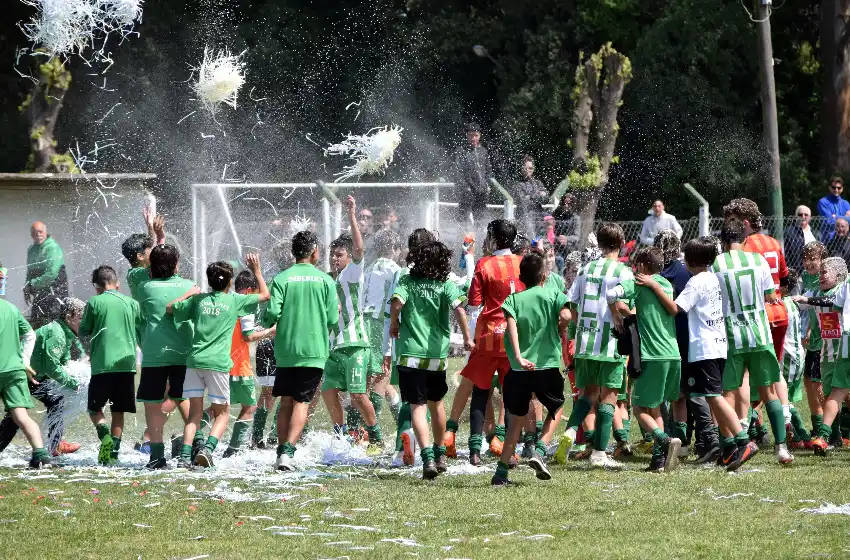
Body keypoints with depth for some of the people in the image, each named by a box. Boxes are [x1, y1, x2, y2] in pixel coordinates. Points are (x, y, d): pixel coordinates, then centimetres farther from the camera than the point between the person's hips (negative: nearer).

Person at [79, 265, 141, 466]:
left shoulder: (94, 303, -1)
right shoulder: (132, 303, 7)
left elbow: (83, 332, 7)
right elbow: (141, 334, 12)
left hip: (102, 364, -3)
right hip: (126, 363, 3)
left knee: (94, 407, 10)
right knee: (118, 411, 9)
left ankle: (105, 435, -17)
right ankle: (114, 452, 3)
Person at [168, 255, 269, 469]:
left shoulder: (199, 299, 12)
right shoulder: (235, 300, 6)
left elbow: (169, 308, 20)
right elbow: (265, 295, 18)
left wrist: (189, 293, 32)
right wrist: (256, 270, 28)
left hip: (195, 361, 3)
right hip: (218, 363, -3)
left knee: (195, 412, 7)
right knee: (222, 413, 8)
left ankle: (185, 455, -7)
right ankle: (207, 448, -15)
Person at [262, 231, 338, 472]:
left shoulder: (282, 278, -2)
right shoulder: (325, 280, -1)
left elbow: (272, 314, -11)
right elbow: (332, 320, -3)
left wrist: (267, 322, 12)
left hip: (285, 350, 1)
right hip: (314, 351, -1)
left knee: (286, 402, 11)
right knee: (301, 402, 0)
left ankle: (281, 452, 8)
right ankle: (288, 451, -15)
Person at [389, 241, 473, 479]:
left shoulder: (407, 282, 0)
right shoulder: (446, 285, 0)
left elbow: (396, 303, -16)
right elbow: (459, 309, -15)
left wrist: (394, 324, 2)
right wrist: (467, 338, -8)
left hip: (410, 353, -2)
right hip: (437, 354, 2)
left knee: (417, 406, -5)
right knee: (436, 402, 21)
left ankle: (428, 456, -22)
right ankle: (440, 454, 33)